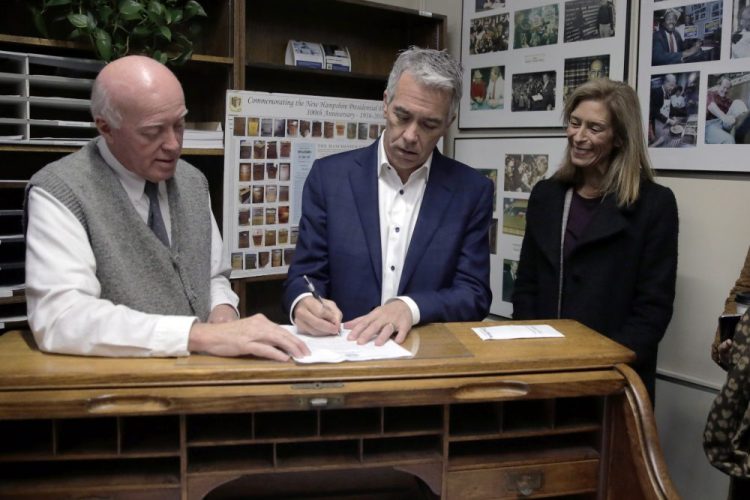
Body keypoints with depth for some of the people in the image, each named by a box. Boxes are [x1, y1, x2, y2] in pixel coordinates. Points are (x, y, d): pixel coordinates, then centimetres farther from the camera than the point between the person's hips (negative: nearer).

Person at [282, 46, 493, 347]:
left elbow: (475, 295, -3)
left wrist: (411, 308, -22)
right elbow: (304, 276, 1)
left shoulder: (472, 191, 1)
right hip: (343, 345, 0)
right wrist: (304, 303, -22)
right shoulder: (330, 176, 1)